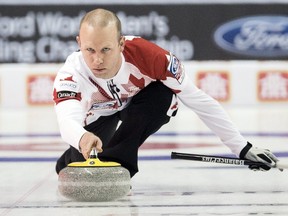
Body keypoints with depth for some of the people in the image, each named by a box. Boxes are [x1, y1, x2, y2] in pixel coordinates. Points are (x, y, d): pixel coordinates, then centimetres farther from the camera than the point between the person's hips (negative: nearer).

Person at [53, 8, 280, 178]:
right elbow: (67, 120, -57)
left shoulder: (146, 55, -39)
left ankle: (114, 162, -20)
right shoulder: (70, 74, -39)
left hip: (140, 102, 0)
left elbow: (199, 101, -30)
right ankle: (70, 161, 17)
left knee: (162, 93, -34)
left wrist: (242, 148, -28)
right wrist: (82, 137, -83)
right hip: (99, 113, 0)